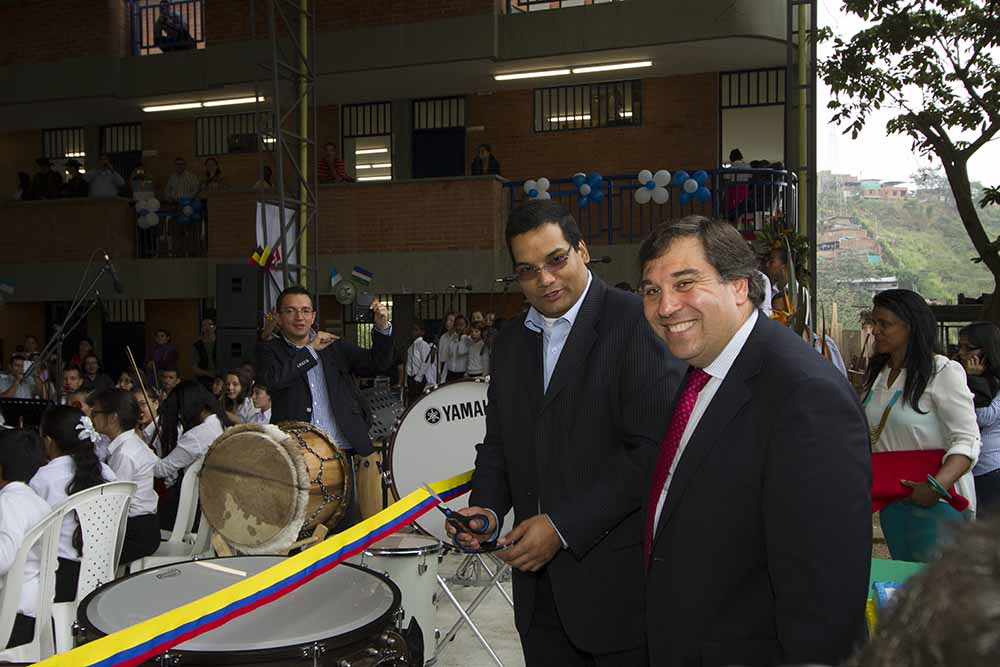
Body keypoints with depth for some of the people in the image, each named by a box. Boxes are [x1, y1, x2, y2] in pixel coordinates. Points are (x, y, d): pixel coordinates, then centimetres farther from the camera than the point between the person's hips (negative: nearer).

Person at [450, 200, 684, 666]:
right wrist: (485, 507, -3)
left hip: (618, 580, -5)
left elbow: (655, 448, -17)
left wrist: (564, 526, -18)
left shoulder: (638, 321, -11)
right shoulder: (510, 342, 12)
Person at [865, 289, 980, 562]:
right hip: (892, 499, 7)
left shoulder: (944, 372, -11)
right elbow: (867, 434, 16)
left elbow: (967, 441, -17)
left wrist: (936, 486, -29)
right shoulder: (876, 373, 10)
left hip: (936, 501, -6)